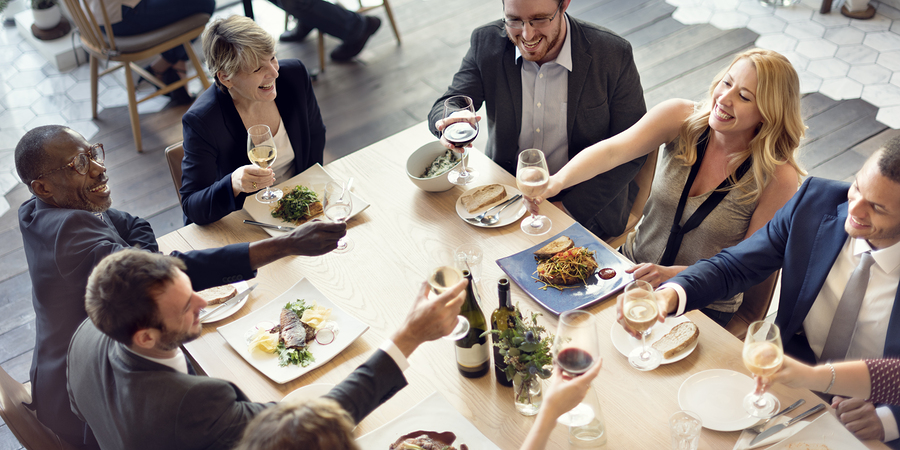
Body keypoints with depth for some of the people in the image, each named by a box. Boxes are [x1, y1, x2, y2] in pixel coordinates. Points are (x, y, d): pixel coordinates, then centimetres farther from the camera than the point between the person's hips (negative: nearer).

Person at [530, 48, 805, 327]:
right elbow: (612, 150, -22)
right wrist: (558, 180, -42)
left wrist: (674, 274, -25)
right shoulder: (681, 118, -10)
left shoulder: (778, 177, -17)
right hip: (634, 266, 4)